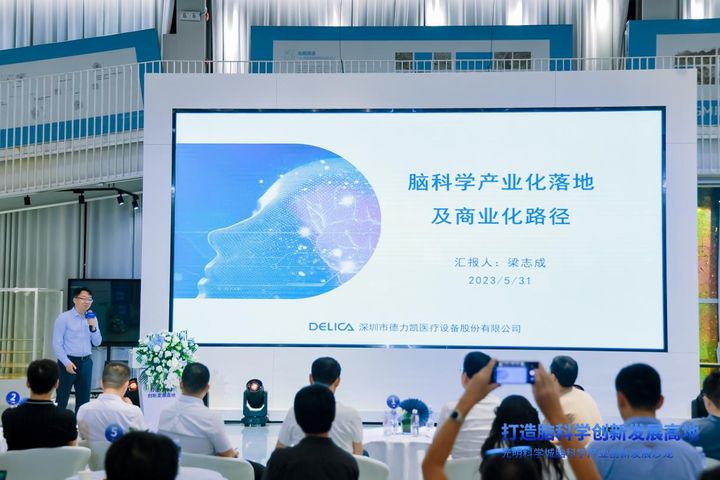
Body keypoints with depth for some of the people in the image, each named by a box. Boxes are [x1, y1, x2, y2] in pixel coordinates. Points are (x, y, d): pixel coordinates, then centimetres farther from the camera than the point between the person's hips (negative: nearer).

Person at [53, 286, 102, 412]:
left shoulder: (92, 318, 9)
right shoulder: (64, 318, -6)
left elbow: (97, 343, 8)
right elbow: (57, 344, -9)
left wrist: (93, 327, -9)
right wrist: (67, 363, -16)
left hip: (86, 362, 5)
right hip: (68, 361, -5)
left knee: (84, 399, 10)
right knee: (62, 399, -1)